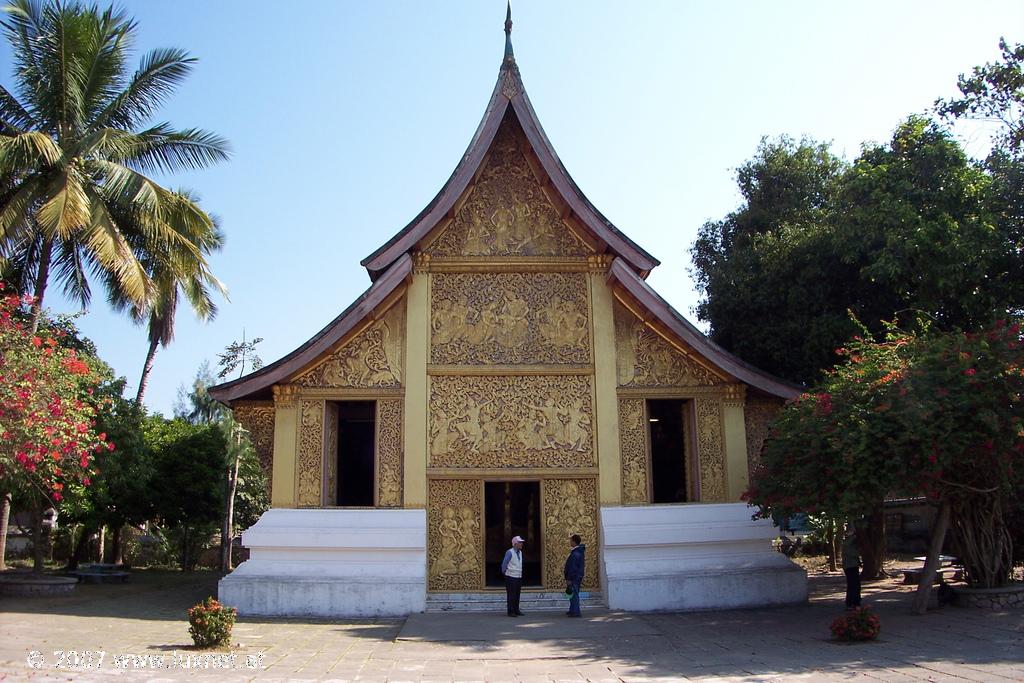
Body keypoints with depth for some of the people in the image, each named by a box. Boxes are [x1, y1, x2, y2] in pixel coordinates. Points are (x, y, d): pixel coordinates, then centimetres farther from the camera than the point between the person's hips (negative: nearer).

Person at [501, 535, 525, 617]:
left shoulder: (520, 552, 11)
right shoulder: (509, 552, -14)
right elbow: (504, 563, -11)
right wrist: (504, 572, 0)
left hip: (518, 577, 7)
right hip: (511, 577, -7)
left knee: (517, 595, 10)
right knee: (511, 595, -4)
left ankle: (516, 611, 17)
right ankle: (511, 612, 1)